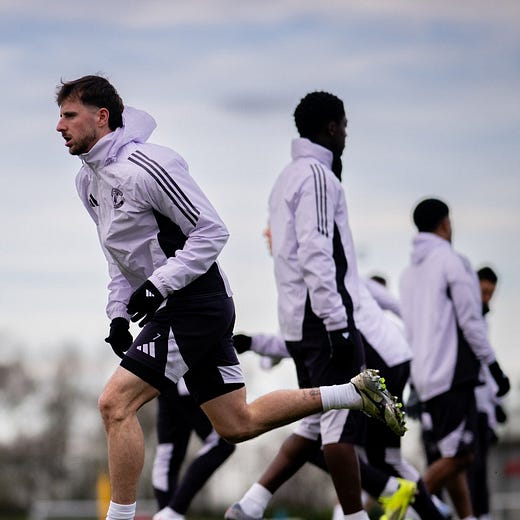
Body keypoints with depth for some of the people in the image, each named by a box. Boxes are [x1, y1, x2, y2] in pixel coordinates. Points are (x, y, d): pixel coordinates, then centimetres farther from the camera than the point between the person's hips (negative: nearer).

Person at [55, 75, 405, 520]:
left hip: (194, 303, -10)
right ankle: (355, 392, 19)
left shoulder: (144, 166, -17)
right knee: (237, 425, 11)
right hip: (174, 310, 10)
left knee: (115, 403, -15)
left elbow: (212, 232, -16)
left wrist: (158, 285, -21)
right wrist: (119, 313, 10)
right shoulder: (88, 180, 12)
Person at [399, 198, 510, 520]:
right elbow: (470, 321, -11)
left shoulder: (409, 272, 17)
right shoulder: (451, 261, -6)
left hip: (426, 375, 9)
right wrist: (494, 366, -6)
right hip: (453, 373, -9)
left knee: (454, 456, 9)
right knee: (458, 457, -10)